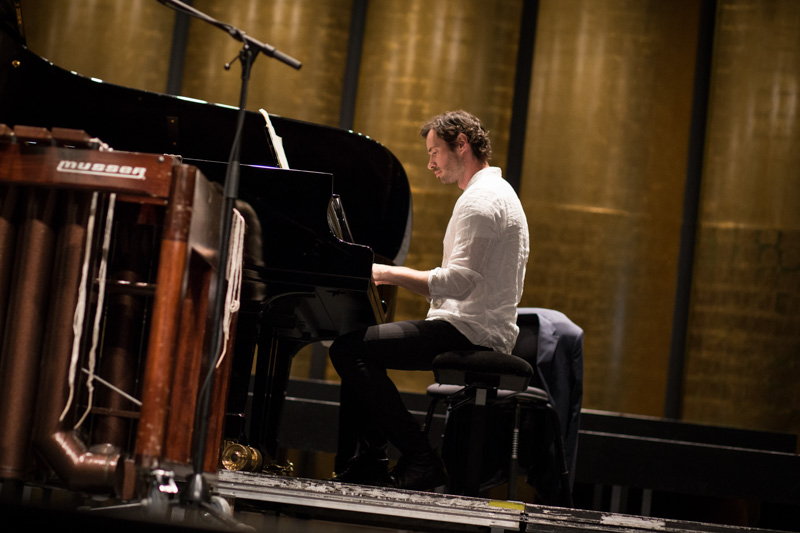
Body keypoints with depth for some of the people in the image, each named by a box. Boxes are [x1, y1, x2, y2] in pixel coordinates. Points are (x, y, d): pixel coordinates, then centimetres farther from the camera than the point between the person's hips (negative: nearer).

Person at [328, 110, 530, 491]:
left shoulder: (481, 200, -14)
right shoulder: (495, 192, 21)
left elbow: (458, 281, -23)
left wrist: (390, 273, -16)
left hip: (472, 333, -11)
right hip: (477, 330, 11)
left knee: (348, 348, -17)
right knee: (358, 343, 20)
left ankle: (421, 459, -15)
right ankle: (366, 463, 15)